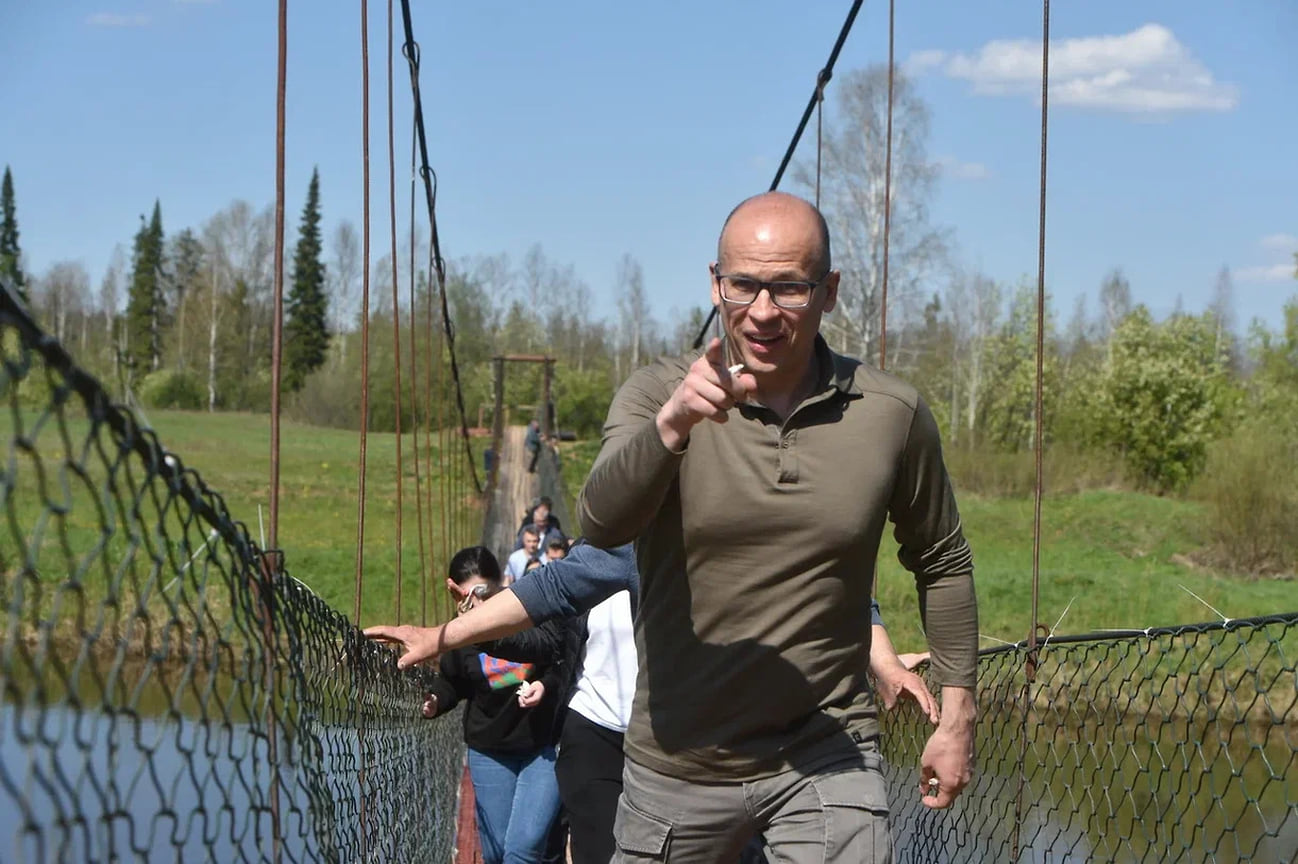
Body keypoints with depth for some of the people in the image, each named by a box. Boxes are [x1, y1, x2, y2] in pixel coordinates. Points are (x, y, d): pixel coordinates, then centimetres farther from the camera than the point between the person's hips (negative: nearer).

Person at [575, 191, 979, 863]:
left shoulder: (892, 415, -3)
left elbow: (940, 562, 12)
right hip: (679, 762, 1)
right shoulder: (656, 397, -7)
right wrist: (672, 425, -42)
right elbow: (601, 524, -25)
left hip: (827, 756, 0)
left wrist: (957, 713, 11)